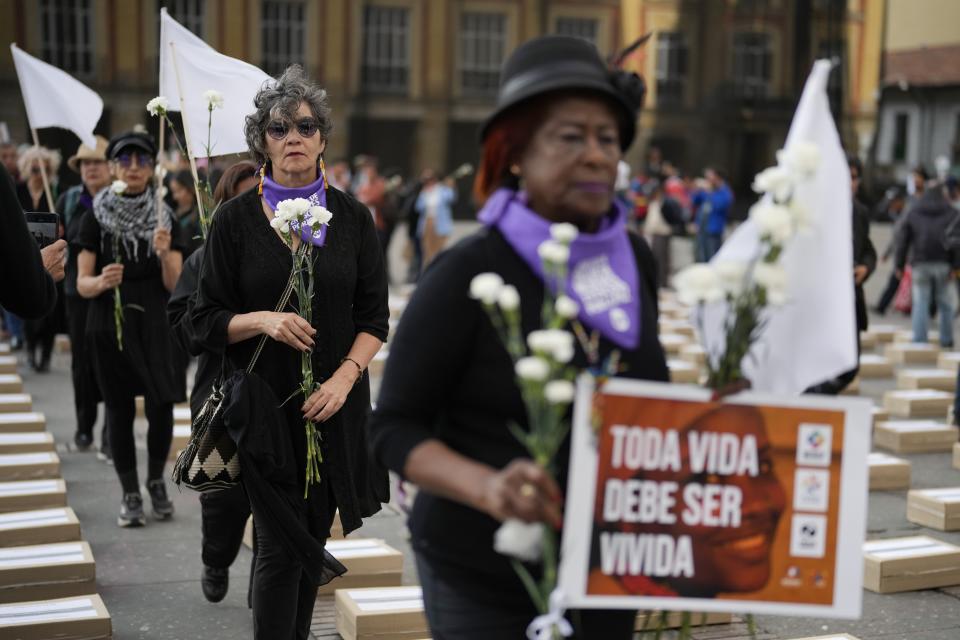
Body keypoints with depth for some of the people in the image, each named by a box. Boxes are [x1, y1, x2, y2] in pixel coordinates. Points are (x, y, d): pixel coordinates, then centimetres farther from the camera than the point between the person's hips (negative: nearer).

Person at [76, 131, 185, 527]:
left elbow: (174, 284, -1)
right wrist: (101, 281, -24)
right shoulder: (97, 217, 0)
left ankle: (156, 480, 18)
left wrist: (165, 254, -20)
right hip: (109, 324, -1)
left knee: (161, 407, -7)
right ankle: (130, 495, 15)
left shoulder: (164, 217, 4)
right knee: (119, 409, 3)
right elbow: (82, 284, -2)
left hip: (153, 323, 1)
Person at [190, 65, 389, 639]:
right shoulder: (237, 219, -1)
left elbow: (374, 317, 4)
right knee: (282, 545, -5)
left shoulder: (352, 217, 3)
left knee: (313, 538, 10)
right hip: (264, 400, -2)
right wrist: (263, 320, -18)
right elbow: (208, 321, 0)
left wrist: (345, 377, -11)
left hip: (334, 402, 2)